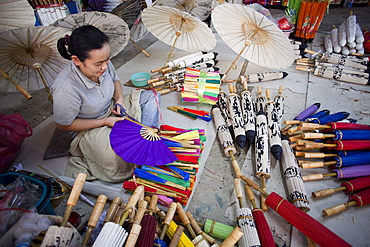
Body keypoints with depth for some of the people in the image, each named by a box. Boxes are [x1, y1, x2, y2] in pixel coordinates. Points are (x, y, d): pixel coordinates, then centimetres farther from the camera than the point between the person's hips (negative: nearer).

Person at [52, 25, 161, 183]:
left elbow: (115, 80, 9)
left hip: (113, 110, 7)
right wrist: (105, 122, -22)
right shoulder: (66, 89, -32)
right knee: (118, 163, -31)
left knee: (151, 96, -6)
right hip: (90, 130, -6)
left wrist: (119, 98, -13)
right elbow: (63, 125, -17)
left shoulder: (102, 64, -16)